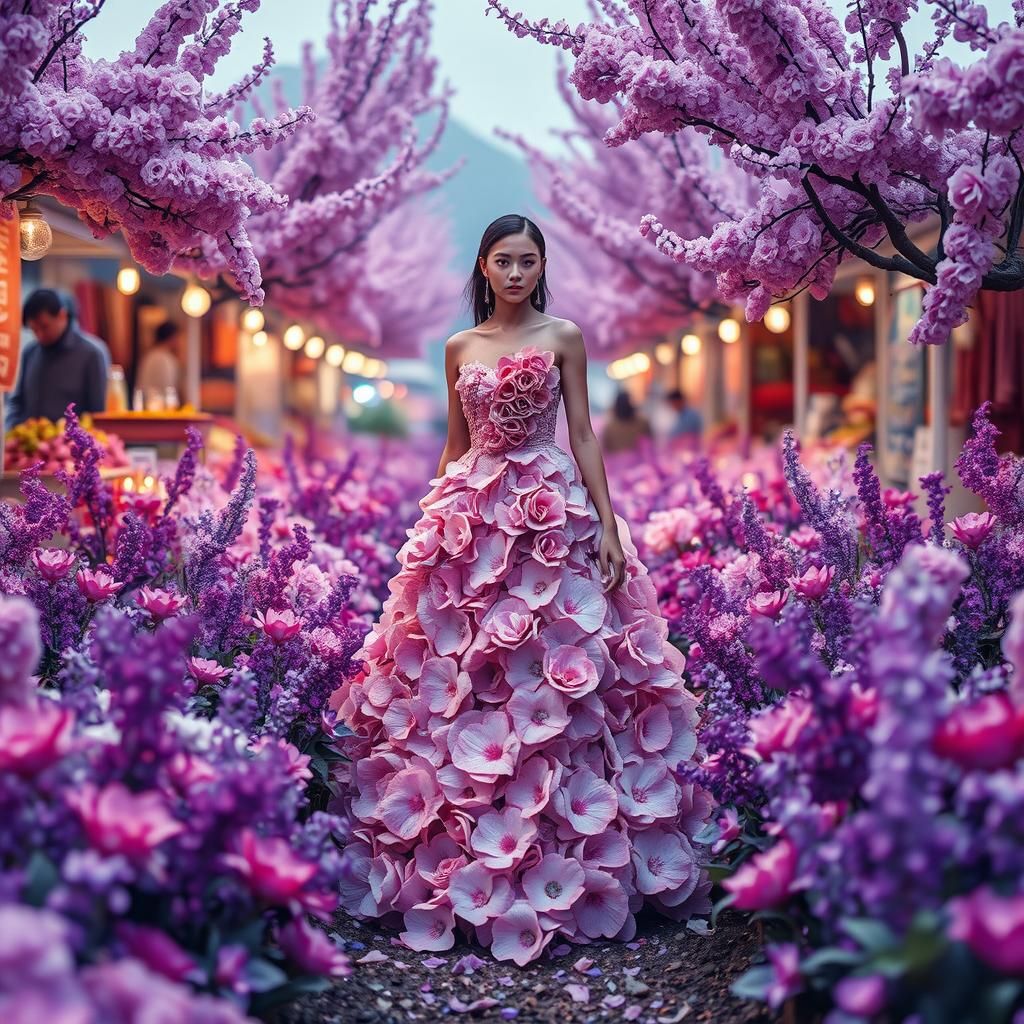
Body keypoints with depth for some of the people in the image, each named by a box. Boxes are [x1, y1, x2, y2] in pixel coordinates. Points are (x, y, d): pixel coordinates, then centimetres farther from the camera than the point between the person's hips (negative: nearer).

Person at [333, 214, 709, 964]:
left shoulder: (563, 337, 4)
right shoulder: (459, 347, 13)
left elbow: (583, 434, 2)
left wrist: (608, 524, -5)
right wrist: (433, 517, 12)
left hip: (553, 514, -3)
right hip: (470, 517, 3)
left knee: (553, 675, -6)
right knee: (451, 676, -1)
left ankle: (560, 867, 4)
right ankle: (457, 866, 10)